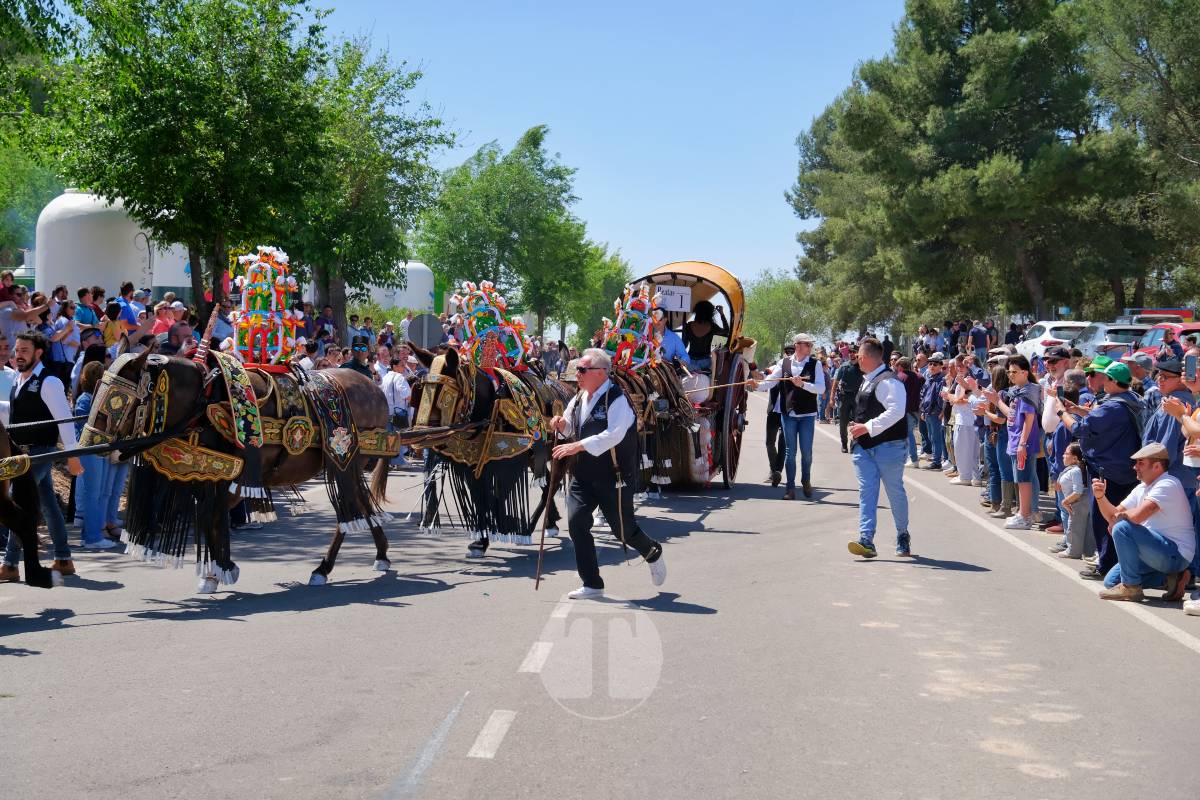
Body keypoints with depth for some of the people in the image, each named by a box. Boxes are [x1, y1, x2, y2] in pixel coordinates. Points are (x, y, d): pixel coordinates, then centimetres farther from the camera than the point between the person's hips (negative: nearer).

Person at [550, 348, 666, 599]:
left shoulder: (617, 399, -17)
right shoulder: (579, 398, 8)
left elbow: (613, 435, -30)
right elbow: (571, 427, 24)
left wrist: (578, 446, -34)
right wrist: (562, 424, 0)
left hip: (614, 477, -7)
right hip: (583, 475, 7)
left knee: (623, 529, 5)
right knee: (576, 522, -7)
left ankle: (653, 554, 39)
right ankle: (592, 585, 3)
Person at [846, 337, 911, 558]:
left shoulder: (888, 381, -15)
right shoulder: (867, 381, 17)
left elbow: (895, 412, -25)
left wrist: (867, 427, -24)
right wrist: (858, 429, 14)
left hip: (888, 446, -8)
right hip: (864, 446, 9)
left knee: (895, 491, 5)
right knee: (867, 490, -3)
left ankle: (903, 537, 22)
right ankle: (866, 540, -10)